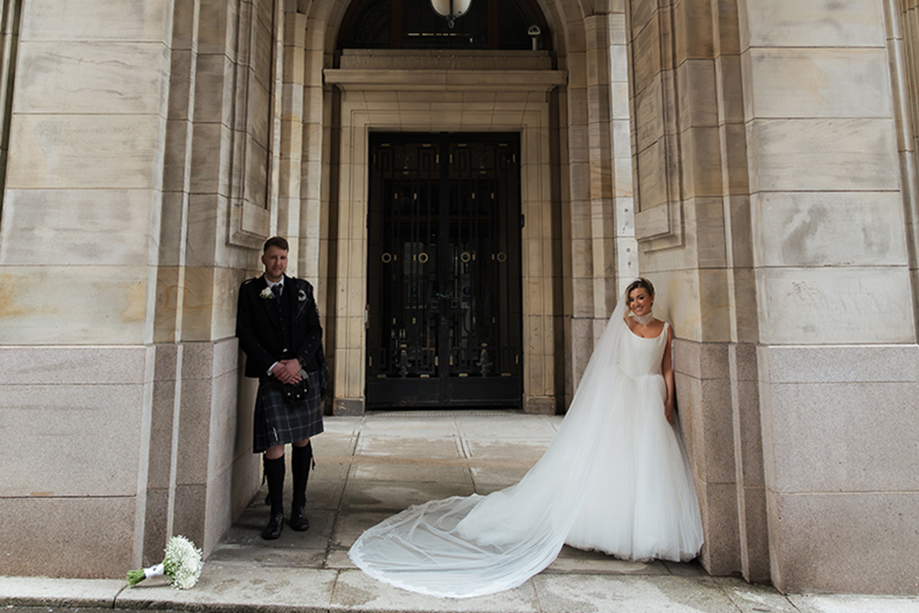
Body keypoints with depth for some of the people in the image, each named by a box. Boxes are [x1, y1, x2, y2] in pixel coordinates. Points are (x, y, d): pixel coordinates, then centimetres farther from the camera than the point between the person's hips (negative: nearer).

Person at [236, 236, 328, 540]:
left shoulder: (302, 289, 10)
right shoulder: (249, 291, 6)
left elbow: (315, 330, 5)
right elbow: (245, 336, 0)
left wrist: (297, 361, -9)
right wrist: (273, 366, -11)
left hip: (305, 374, 2)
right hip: (272, 378, -2)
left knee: (302, 441, 7)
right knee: (274, 445, -5)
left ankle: (298, 509, 21)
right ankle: (275, 514, 12)